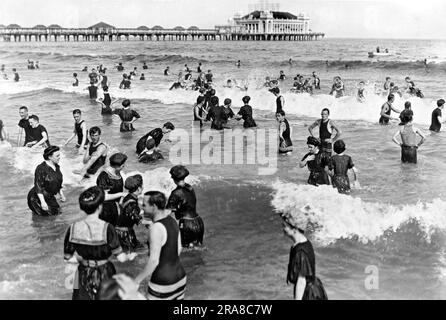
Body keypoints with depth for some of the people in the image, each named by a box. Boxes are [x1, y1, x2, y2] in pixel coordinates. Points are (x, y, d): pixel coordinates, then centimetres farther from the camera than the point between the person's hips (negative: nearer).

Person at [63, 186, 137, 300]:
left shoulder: (73, 228, -12)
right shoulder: (107, 228, -21)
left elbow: (68, 259, -4)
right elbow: (120, 257, -15)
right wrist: (129, 257, 6)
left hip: (84, 277, 3)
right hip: (105, 276, -2)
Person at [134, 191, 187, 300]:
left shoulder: (156, 228, -22)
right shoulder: (172, 220, 4)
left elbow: (154, 260, -24)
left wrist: (138, 279, -14)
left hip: (163, 281, -8)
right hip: (179, 275, 8)